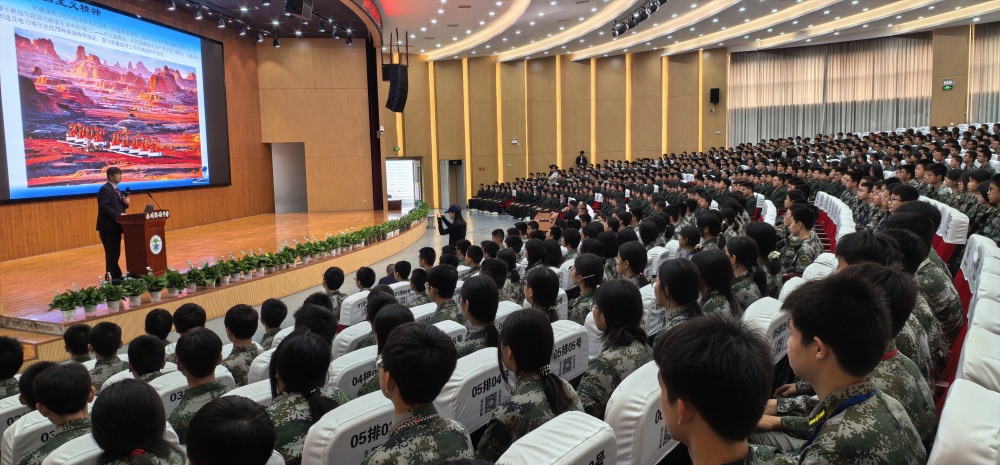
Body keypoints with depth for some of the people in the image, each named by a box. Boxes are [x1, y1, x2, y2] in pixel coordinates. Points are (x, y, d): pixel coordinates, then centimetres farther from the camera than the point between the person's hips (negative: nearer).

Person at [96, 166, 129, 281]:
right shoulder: (105, 189, -13)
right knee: (111, 252, -6)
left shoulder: (116, 189, 18)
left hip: (115, 225, 10)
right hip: (108, 226, -10)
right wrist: (117, 215, -26)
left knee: (115, 252, 14)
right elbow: (103, 207, -23)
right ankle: (111, 277, -1)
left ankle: (116, 275, 21)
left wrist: (125, 202, 0)